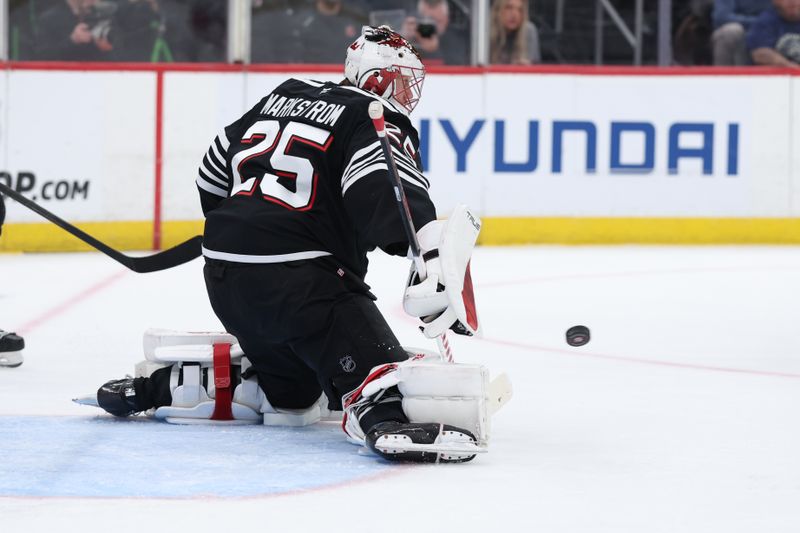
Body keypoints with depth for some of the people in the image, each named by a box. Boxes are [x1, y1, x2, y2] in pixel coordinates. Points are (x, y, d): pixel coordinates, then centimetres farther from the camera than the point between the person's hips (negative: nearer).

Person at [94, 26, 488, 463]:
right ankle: (382, 417, -54)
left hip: (223, 278, 8)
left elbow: (215, 171, 30)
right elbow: (385, 186, -24)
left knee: (288, 385, 26)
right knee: (372, 361, -20)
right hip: (298, 275, -8)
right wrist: (432, 260, -39)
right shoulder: (380, 122, -2)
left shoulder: (285, 96, 23)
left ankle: (150, 387, 20)